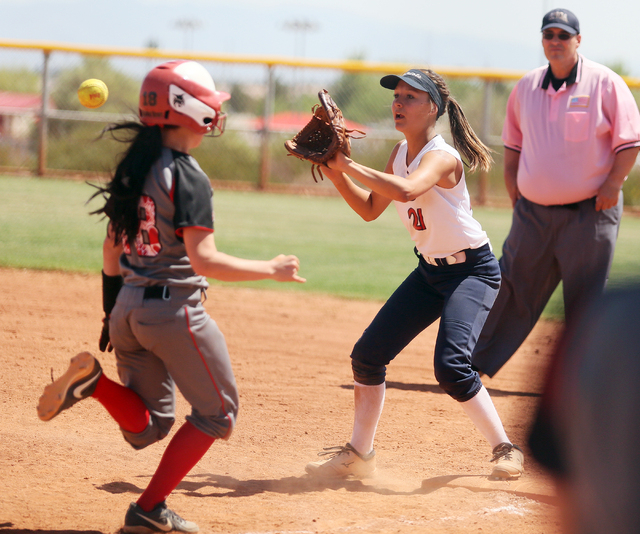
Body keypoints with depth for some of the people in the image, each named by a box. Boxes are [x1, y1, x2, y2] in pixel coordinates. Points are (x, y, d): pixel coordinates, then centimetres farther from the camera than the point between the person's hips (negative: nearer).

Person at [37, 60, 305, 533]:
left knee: (148, 428, 17)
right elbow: (203, 260, -21)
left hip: (128, 305, 8)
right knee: (217, 412, 10)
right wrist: (272, 270, -12)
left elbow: (112, 251, 14)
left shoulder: (131, 170, 9)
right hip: (174, 309, -8)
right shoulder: (187, 177, -15)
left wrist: (112, 315, 22)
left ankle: (94, 380, -11)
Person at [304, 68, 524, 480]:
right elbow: (370, 209, 13)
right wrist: (336, 173, 0)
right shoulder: (401, 152, 3)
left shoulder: (442, 157, -23)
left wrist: (350, 165, -35)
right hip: (430, 271, 8)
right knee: (368, 354, 4)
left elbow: (406, 190, -44)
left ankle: (505, 449, -8)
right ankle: (359, 455, 18)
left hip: (473, 271, -8)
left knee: (451, 365, -25)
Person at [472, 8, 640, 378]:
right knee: (512, 288, 9)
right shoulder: (527, 87, 9)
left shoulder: (605, 83, -6)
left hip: (589, 212, -4)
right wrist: (512, 182, 11)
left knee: (586, 301, -1)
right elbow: (513, 142, 20)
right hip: (533, 210, 4)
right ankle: (474, 365, 17)